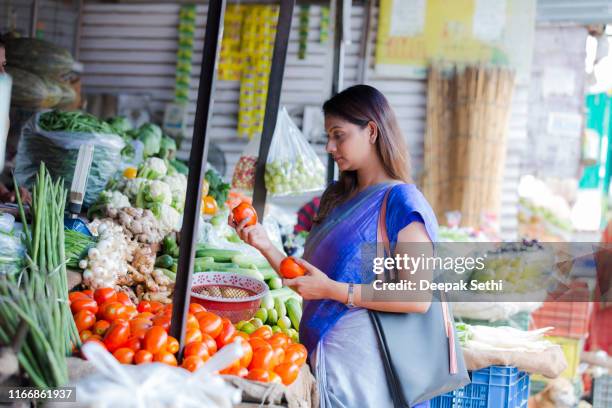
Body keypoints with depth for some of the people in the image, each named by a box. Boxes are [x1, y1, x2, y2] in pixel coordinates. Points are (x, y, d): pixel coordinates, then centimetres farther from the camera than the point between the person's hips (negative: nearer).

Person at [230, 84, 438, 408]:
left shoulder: (400, 202, -11)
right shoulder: (336, 198, 12)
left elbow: (419, 298, -19)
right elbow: (307, 279, 12)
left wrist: (332, 289, -20)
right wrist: (265, 246, -2)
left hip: (360, 363, -7)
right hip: (318, 353, 7)